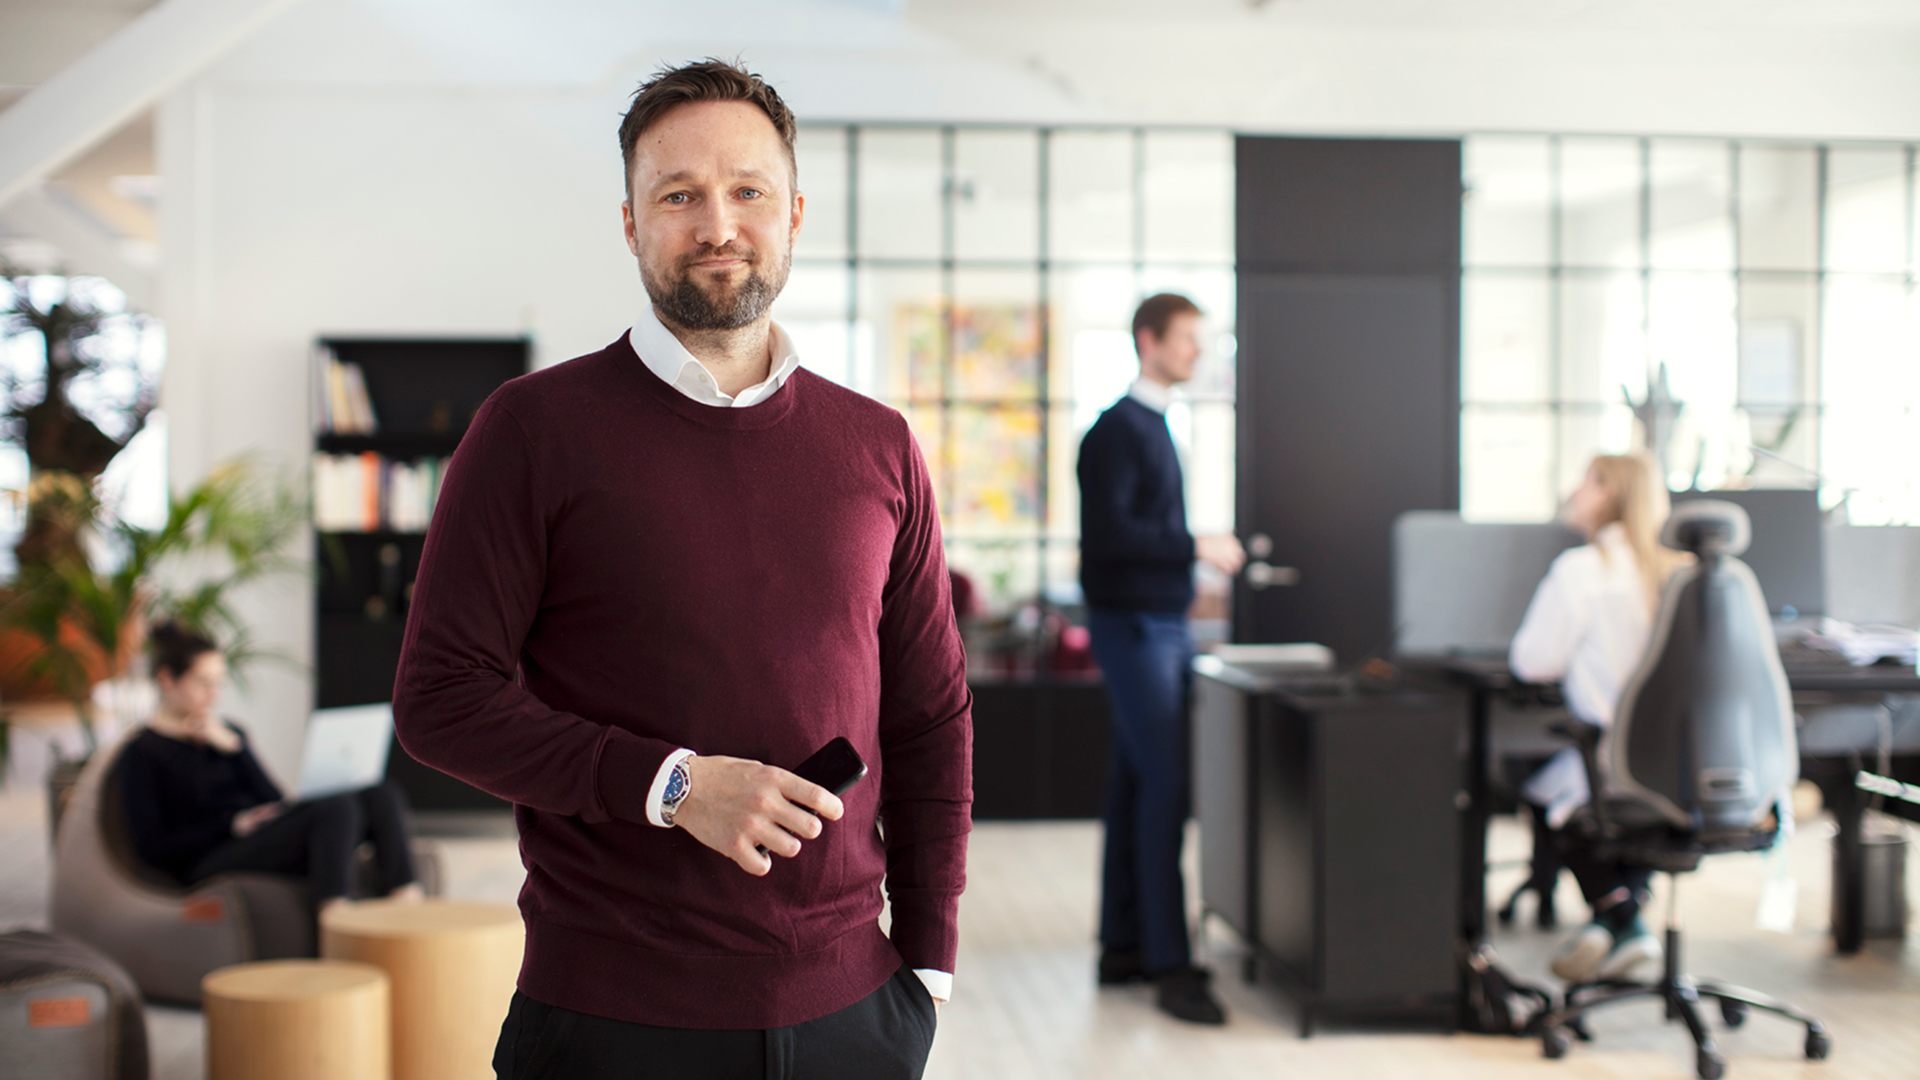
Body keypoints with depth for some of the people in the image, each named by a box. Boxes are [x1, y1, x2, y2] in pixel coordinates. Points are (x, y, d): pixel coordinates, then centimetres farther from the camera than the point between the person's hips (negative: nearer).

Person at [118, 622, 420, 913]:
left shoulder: (230, 733, 23)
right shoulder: (142, 754, 4)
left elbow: (275, 802, 13)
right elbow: (151, 848, -5)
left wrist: (234, 748, 1)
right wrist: (232, 824, -13)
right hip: (213, 865, -7)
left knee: (382, 797, -18)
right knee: (336, 809, -33)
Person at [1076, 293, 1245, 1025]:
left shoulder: (1154, 426, 17)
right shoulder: (1117, 429, -11)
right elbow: (1109, 532, -21)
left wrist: (1202, 555, 10)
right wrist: (1197, 547, -20)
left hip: (1163, 625, 9)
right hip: (1133, 626, -9)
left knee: (1136, 786, 10)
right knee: (1164, 787, -10)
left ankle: (1123, 946, 16)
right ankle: (1169, 967, -8)